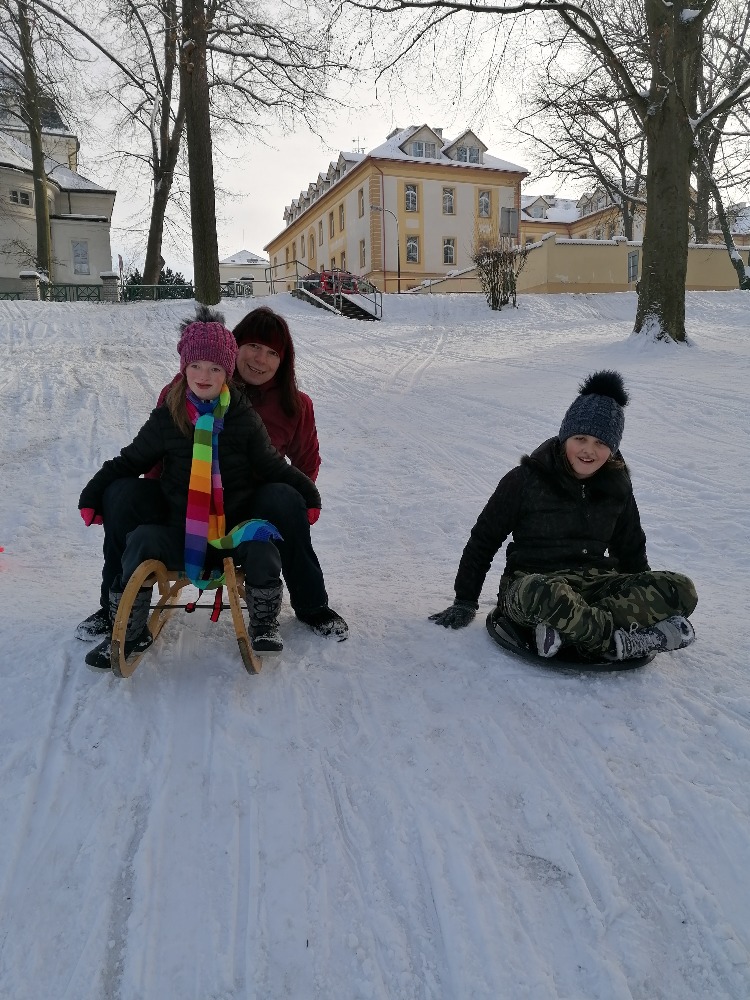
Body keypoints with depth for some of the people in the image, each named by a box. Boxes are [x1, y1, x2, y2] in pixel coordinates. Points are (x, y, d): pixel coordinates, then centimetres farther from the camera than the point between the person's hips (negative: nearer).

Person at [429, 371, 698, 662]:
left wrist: (646, 602, 14)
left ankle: (569, 629, -32)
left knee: (681, 590, -20)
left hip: (595, 581, 6)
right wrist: (465, 601, 2)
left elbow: (631, 551, 22)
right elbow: (484, 539, 2)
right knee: (547, 595, -43)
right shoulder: (527, 479, -5)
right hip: (531, 580, -5)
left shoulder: (617, 487, 8)